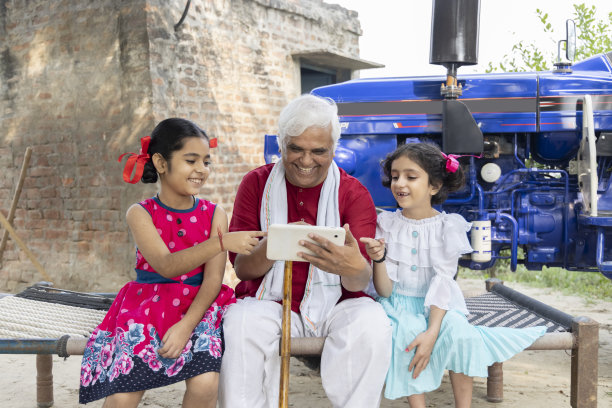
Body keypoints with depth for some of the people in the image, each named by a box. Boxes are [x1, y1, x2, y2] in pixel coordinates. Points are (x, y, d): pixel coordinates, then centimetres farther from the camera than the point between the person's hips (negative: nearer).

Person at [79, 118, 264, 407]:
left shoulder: (214, 214, 1)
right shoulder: (140, 213, -4)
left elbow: (213, 279, -7)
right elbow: (167, 266, -21)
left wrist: (186, 324, -22)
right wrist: (222, 242, -34)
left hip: (197, 307, 1)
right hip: (148, 305, -1)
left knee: (205, 385, -24)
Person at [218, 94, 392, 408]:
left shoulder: (354, 193, -1)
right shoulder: (257, 183, 3)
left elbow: (361, 280, -10)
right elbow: (241, 268, -2)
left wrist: (353, 268, -38)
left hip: (334, 305, 0)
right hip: (269, 302, 0)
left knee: (371, 323, -30)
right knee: (242, 323, -31)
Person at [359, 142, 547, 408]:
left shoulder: (447, 226, -5)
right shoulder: (387, 224, -2)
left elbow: (443, 281, -13)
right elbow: (385, 290, -6)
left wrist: (432, 332, -26)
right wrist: (378, 259, -27)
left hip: (437, 305, 0)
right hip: (398, 304, 0)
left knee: (460, 333, -27)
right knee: (404, 334, -30)